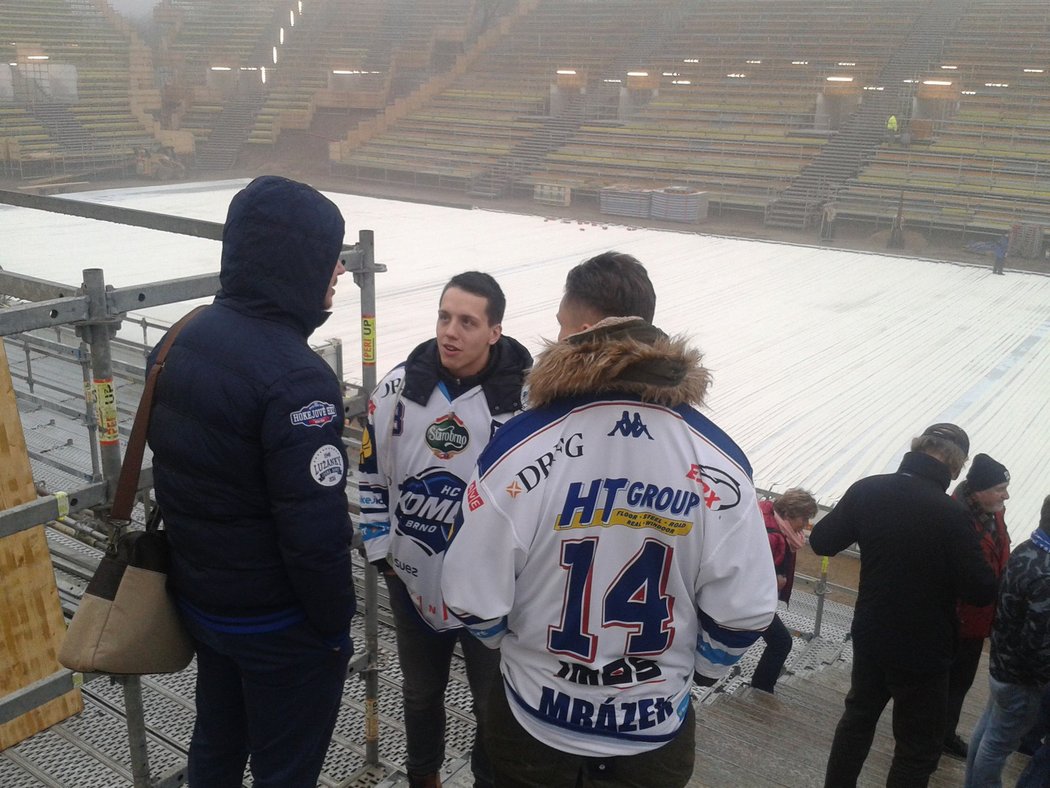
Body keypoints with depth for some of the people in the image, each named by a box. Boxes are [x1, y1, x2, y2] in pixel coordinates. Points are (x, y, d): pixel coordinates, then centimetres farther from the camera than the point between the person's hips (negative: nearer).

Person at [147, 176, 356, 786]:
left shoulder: (184, 339, -2)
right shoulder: (296, 380, -29)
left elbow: (172, 465, 8)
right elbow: (315, 533, -28)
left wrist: (200, 569, 18)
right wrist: (336, 624, -12)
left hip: (199, 599, 8)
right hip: (281, 623, -8)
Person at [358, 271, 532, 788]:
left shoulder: (527, 394, -15)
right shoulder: (400, 386, -6)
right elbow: (373, 476, 5)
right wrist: (381, 550, 3)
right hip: (413, 581, 3)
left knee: (495, 705, 15)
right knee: (420, 693, 24)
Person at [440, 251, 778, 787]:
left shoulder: (521, 445, -22)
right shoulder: (717, 458, -15)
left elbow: (473, 597, -15)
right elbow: (745, 609, -10)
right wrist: (701, 667, 11)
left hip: (536, 719, -1)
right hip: (658, 727, 2)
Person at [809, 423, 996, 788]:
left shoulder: (867, 490, -10)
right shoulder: (949, 513, -25)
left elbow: (821, 541, 1)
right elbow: (981, 591, -19)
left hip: (870, 635, 5)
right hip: (922, 649, -5)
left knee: (858, 716, 25)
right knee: (919, 748, 11)